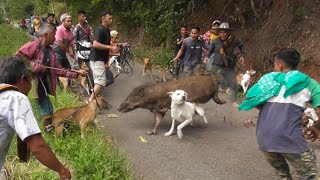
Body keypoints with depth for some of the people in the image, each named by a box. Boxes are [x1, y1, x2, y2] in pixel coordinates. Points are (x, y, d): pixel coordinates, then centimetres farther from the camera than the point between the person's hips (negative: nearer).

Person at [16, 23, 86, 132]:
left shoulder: (50, 50, 12)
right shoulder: (32, 46, -13)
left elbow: (58, 70, 11)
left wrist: (76, 73, 5)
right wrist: (36, 66, -22)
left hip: (43, 86, 8)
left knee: (47, 111, 13)